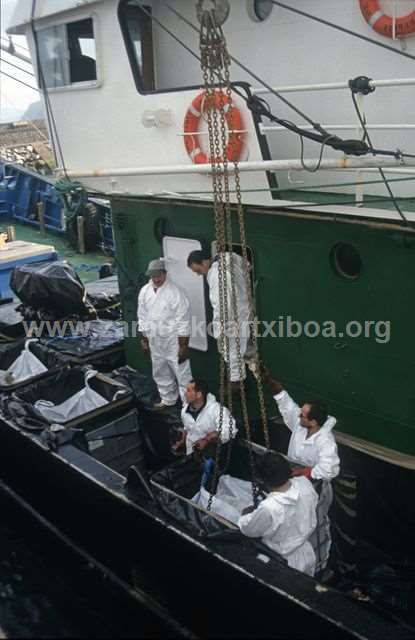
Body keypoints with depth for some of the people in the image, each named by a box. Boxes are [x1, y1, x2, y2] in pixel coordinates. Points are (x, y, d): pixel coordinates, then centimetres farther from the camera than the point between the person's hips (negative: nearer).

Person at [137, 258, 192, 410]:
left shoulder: (175, 292, -18)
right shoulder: (144, 291, 0)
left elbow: (183, 322, -17)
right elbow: (143, 318, 9)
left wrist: (183, 346, -17)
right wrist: (144, 340, 11)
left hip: (173, 342, -6)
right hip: (154, 342, 6)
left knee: (183, 375, 1)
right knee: (161, 374, 21)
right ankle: (168, 399, 40)